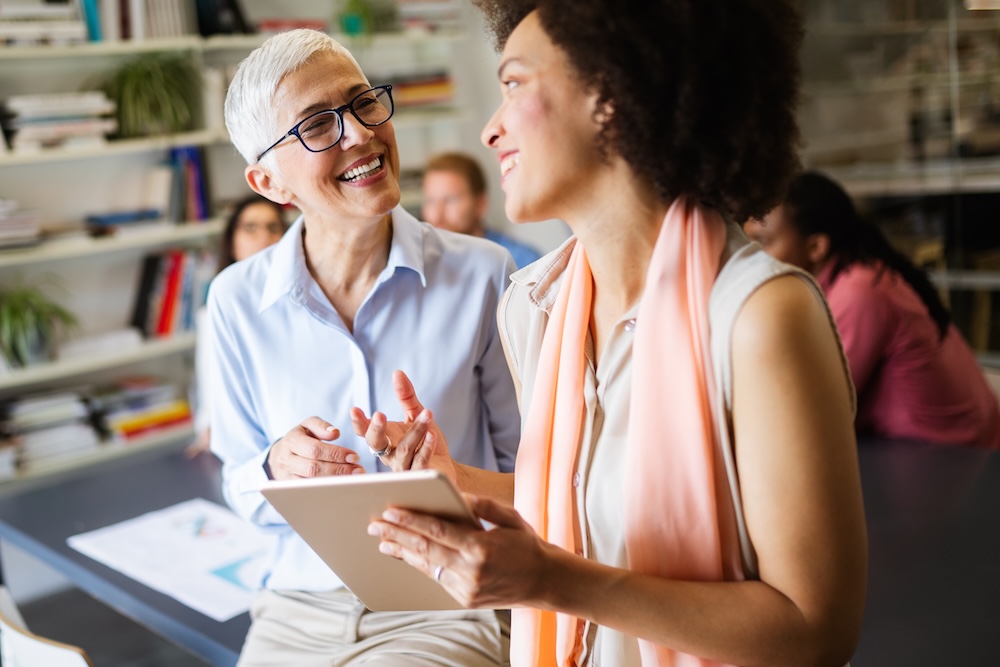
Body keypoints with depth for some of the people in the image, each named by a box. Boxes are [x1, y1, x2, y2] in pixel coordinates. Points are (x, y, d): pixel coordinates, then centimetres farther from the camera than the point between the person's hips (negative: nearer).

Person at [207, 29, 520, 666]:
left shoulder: (483, 276, -7)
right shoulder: (237, 301, -1)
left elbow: (522, 468, 2)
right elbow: (243, 490, 9)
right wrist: (278, 467, -13)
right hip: (299, 609, 3)